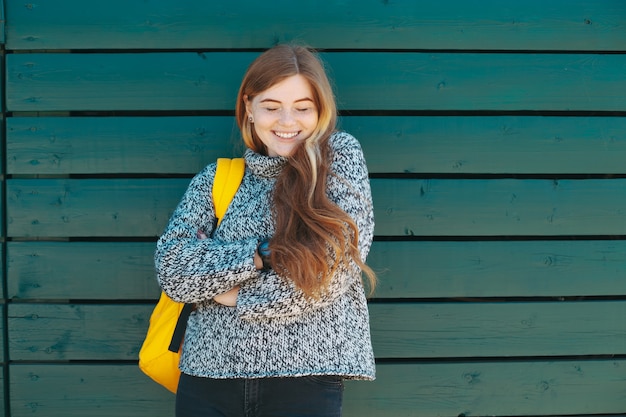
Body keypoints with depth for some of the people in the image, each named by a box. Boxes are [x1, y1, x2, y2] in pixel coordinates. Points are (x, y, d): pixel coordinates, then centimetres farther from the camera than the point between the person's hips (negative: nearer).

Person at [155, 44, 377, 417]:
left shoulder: (340, 157, 1)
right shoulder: (216, 179, 8)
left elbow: (331, 270, -11)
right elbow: (173, 272, -4)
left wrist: (215, 277, -5)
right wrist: (264, 254, -15)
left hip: (304, 378, -2)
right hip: (208, 376, 3)